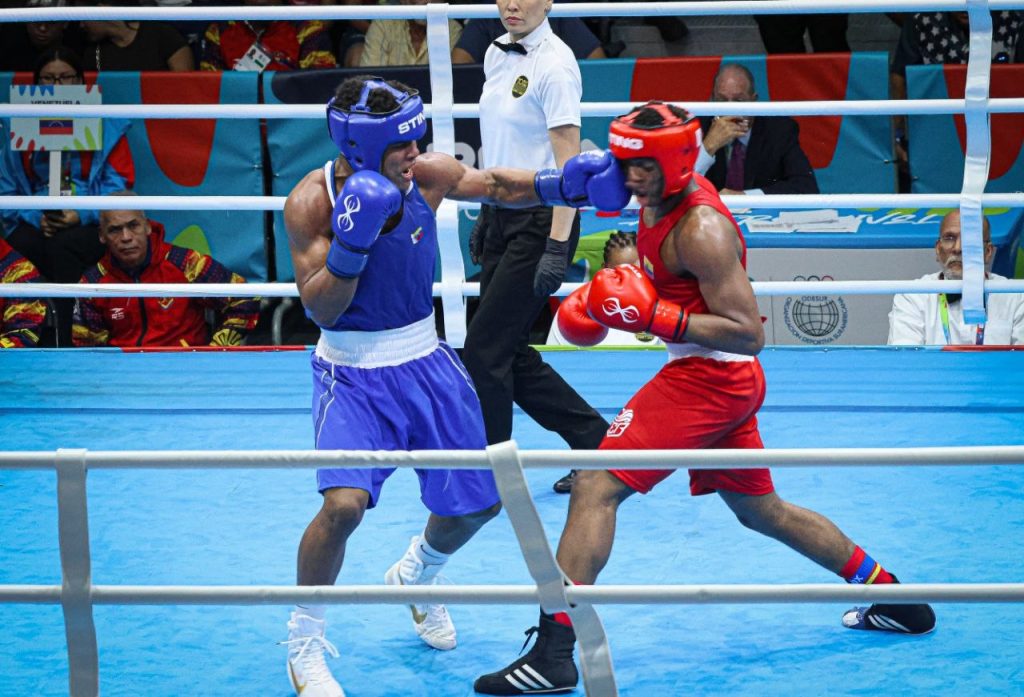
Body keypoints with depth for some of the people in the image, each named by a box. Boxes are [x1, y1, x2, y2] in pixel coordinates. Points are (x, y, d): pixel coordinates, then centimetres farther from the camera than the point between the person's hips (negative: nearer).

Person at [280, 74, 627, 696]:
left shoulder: (428, 174, -9)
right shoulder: (312, 201, -19)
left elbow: (496, 185, 10)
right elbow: (320, 308, -19)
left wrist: (567, 185, -6)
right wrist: (354, 240, -33)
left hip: (425, 360, 5)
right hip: (353, 371, -5)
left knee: (480, 500, 12)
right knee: (343, 504, -26)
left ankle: (415, 576, 46)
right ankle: (304, 642, -3)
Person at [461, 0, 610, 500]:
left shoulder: (553, 65, -15)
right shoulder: (496, 55, 9)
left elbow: (568, 163, -18)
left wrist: (557, 246, -22)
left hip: (539, 223, -8)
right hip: (501, 215, 8)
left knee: (485, 350, -6)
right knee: (510, 355, 9)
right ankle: (597, 441, 22)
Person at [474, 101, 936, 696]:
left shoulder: (701, 229, -21)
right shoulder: (660, 199, 7)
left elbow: (748, 333, -23)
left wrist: (652, 315, -26)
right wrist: (613, 300, 9)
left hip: (705, 379, -11)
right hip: (728, 383, 11)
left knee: (595, 488, -14)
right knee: (762, 510, 23)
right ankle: (897, 602, 34)